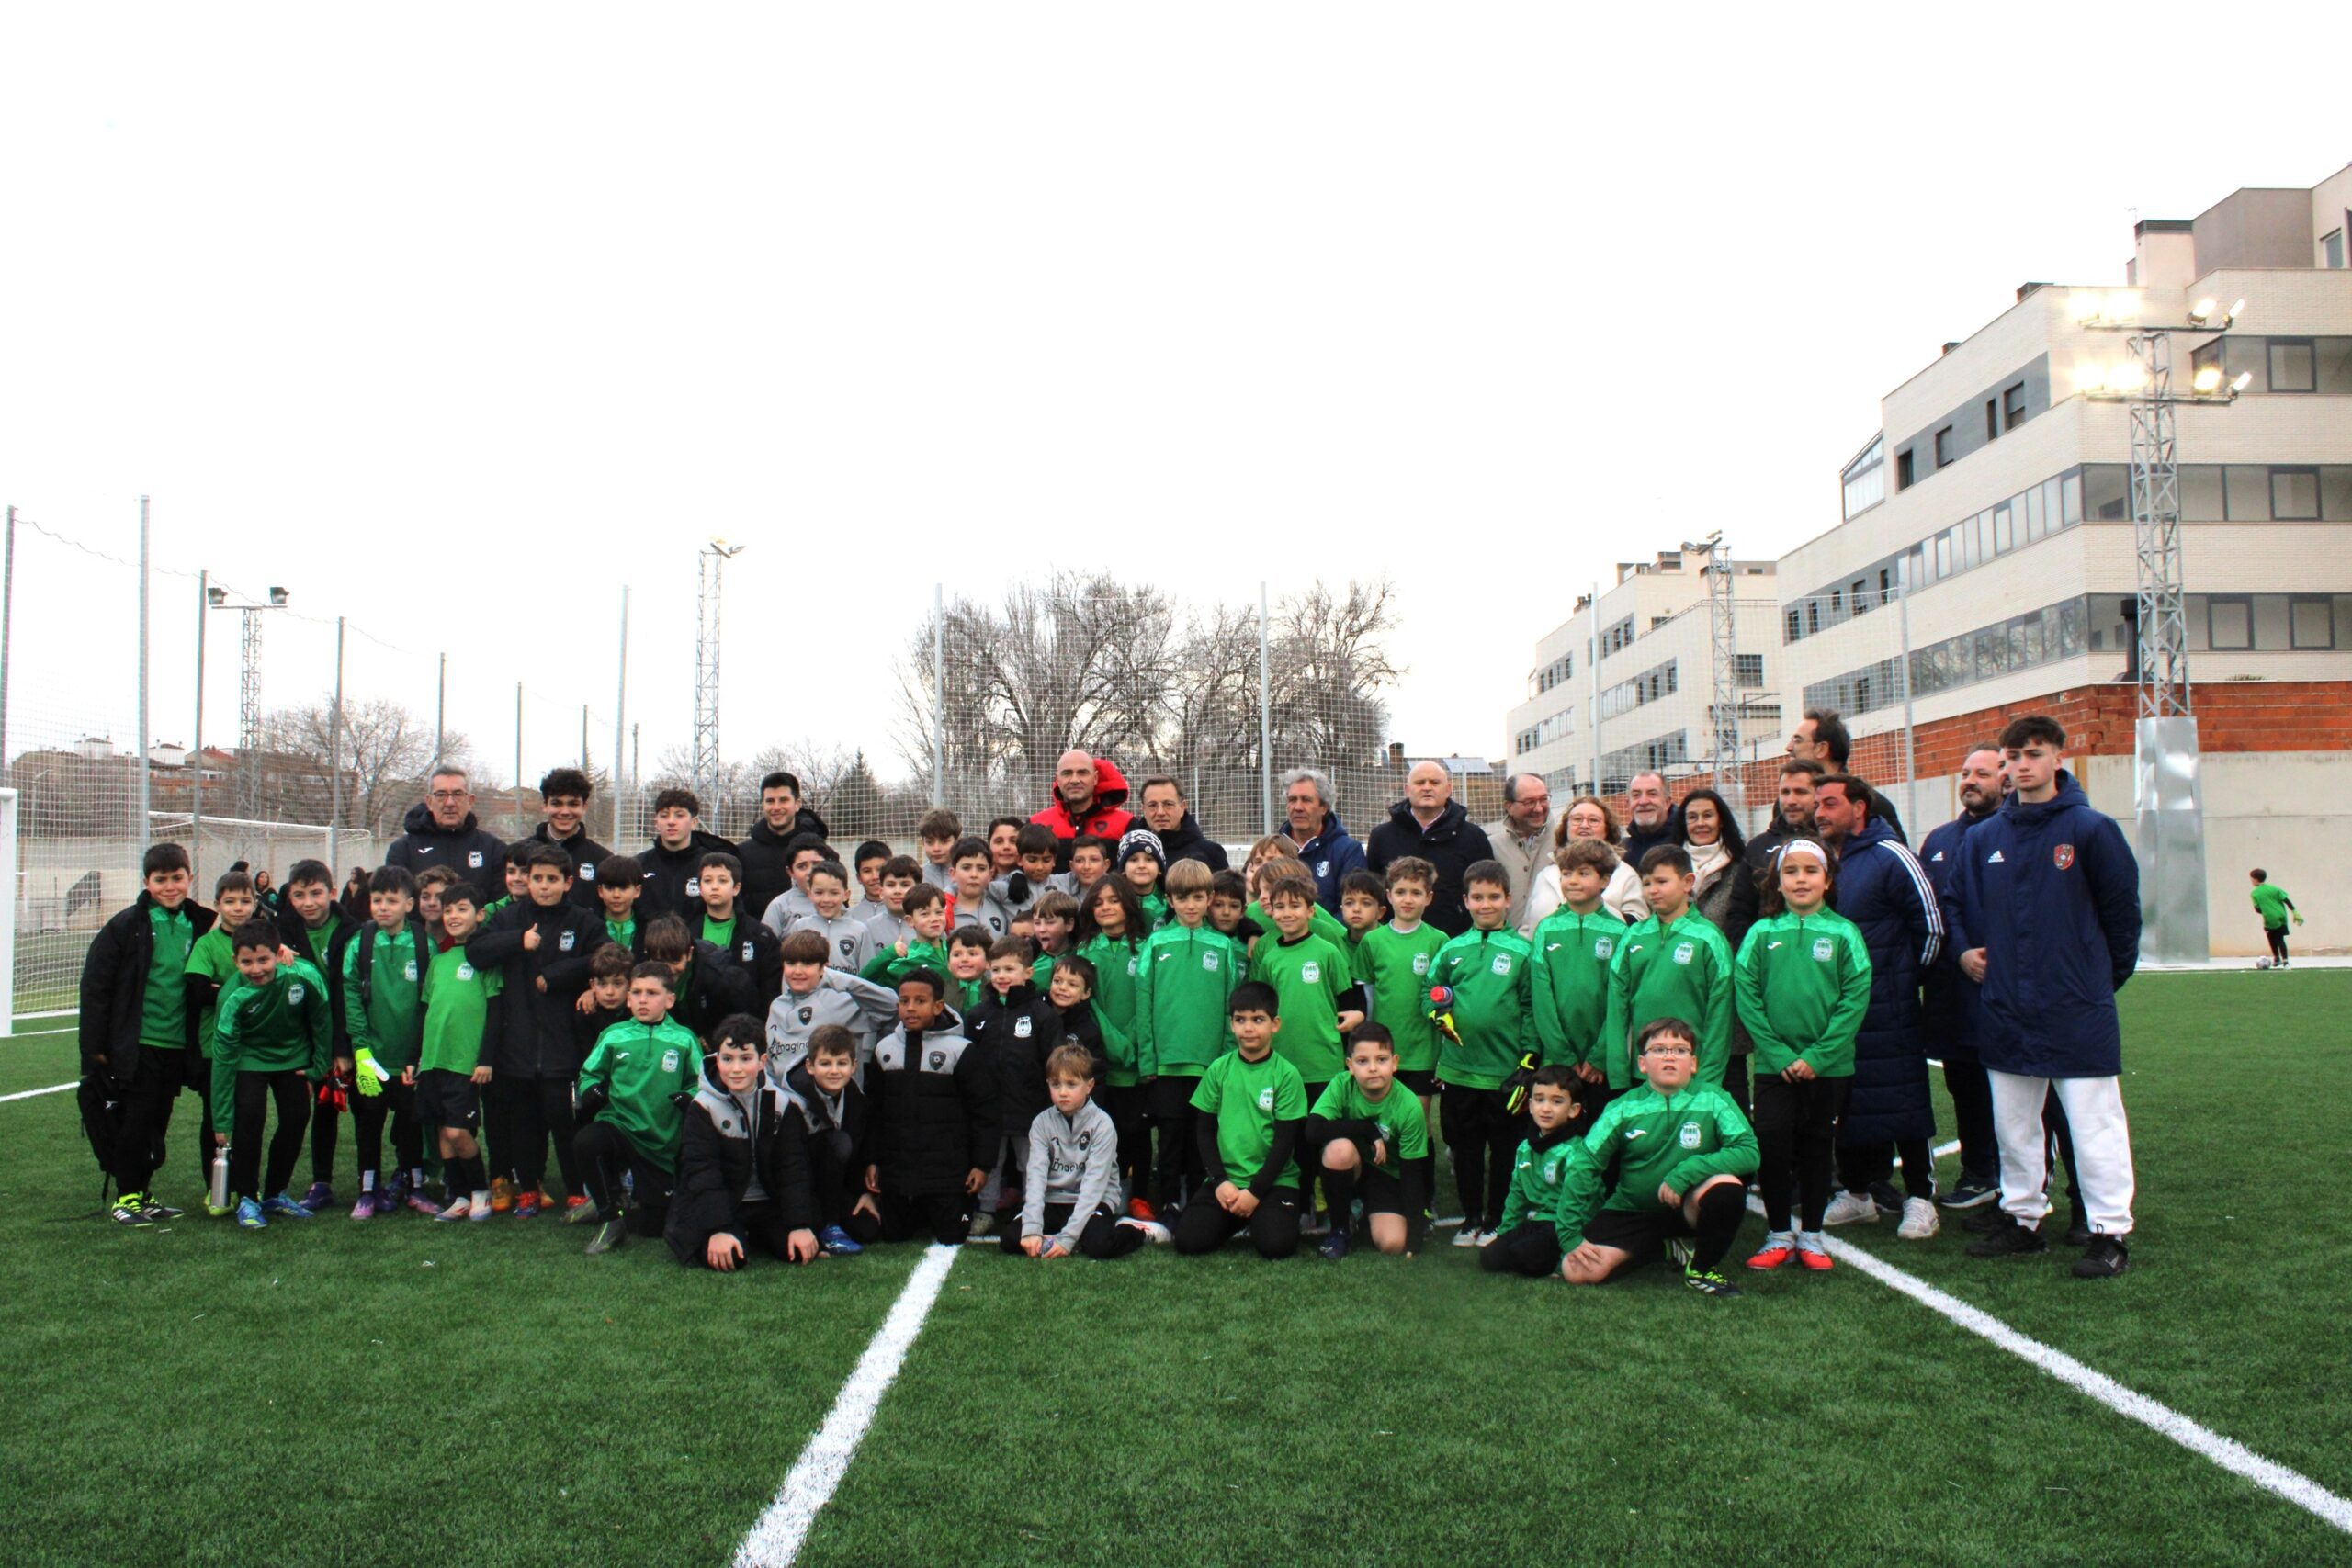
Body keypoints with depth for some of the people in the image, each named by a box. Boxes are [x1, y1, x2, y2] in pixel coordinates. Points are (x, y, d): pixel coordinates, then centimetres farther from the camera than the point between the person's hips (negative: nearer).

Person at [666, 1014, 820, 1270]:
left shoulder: (780, 1104, -3)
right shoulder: (703, 1107, -10)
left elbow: (792, 1168, -3)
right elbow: (702, 1172, -15)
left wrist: (801, 1225, -12)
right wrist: (719, 1229, -26)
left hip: (767, 1204, 3)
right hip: (716, 1205, -3)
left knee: (801, 1249, -16)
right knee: (729, 1258, -29)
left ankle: (752, 1233, 13)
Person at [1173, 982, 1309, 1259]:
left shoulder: (1286, 1075, -4)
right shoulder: (1219, 1069, 4)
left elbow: (1285, 1141, -6)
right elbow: (1204, 1132, 6)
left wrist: (1255, 1192, -13)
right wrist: (1221, 1182, -8)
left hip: (1273, 1180, -3)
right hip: (1225, 1178, 3)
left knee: (1276, 1244, -27)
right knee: (1189, 1240, -18)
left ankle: (1261, 1218, 9)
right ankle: (1237, 1221, 13)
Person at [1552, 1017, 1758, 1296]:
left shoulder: (1712, 1100, -8)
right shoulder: (1623, 1108, -5)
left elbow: (1748, 1151, -20)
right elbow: (1583, 1166, -5)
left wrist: (1685, 1171, -30)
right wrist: (1570, 1236, -10)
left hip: (1687, 1207, -2)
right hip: (1633, 1212, 2)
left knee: (1728, 1186, -34)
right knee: (1576, 1271, -18)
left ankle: (1702, 1268, -5)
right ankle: (1660, 1247, 13)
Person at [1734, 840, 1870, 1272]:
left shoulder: (1844, 933, -2)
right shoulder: (1761, 933, 0)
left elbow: (1855, 999, -7)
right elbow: (1747, 996, -3)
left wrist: (1818, 1055, -13)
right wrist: (1779, 1054, -11)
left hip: (1829, 1065, 0)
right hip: (1774, 1064, 0)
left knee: (1817, 1147, 10)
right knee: (1771, 1143, -3)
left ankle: (1811, 1235, 22)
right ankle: (1779, 1234, 13)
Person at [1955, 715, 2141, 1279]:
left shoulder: (2091, 829, -6)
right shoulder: (1983, 838, 7)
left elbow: (2122, 908, 0)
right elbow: (1960, 909, 18)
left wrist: (2107, 975, 5)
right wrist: (1966, 952, 5)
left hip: (2078, 1010, -5)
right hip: (2007, 1011, 5)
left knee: (2093, 1123, 0)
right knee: (2013, 1125, 13)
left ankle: (2110, 1231, 10)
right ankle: (2023, 1219, 25)